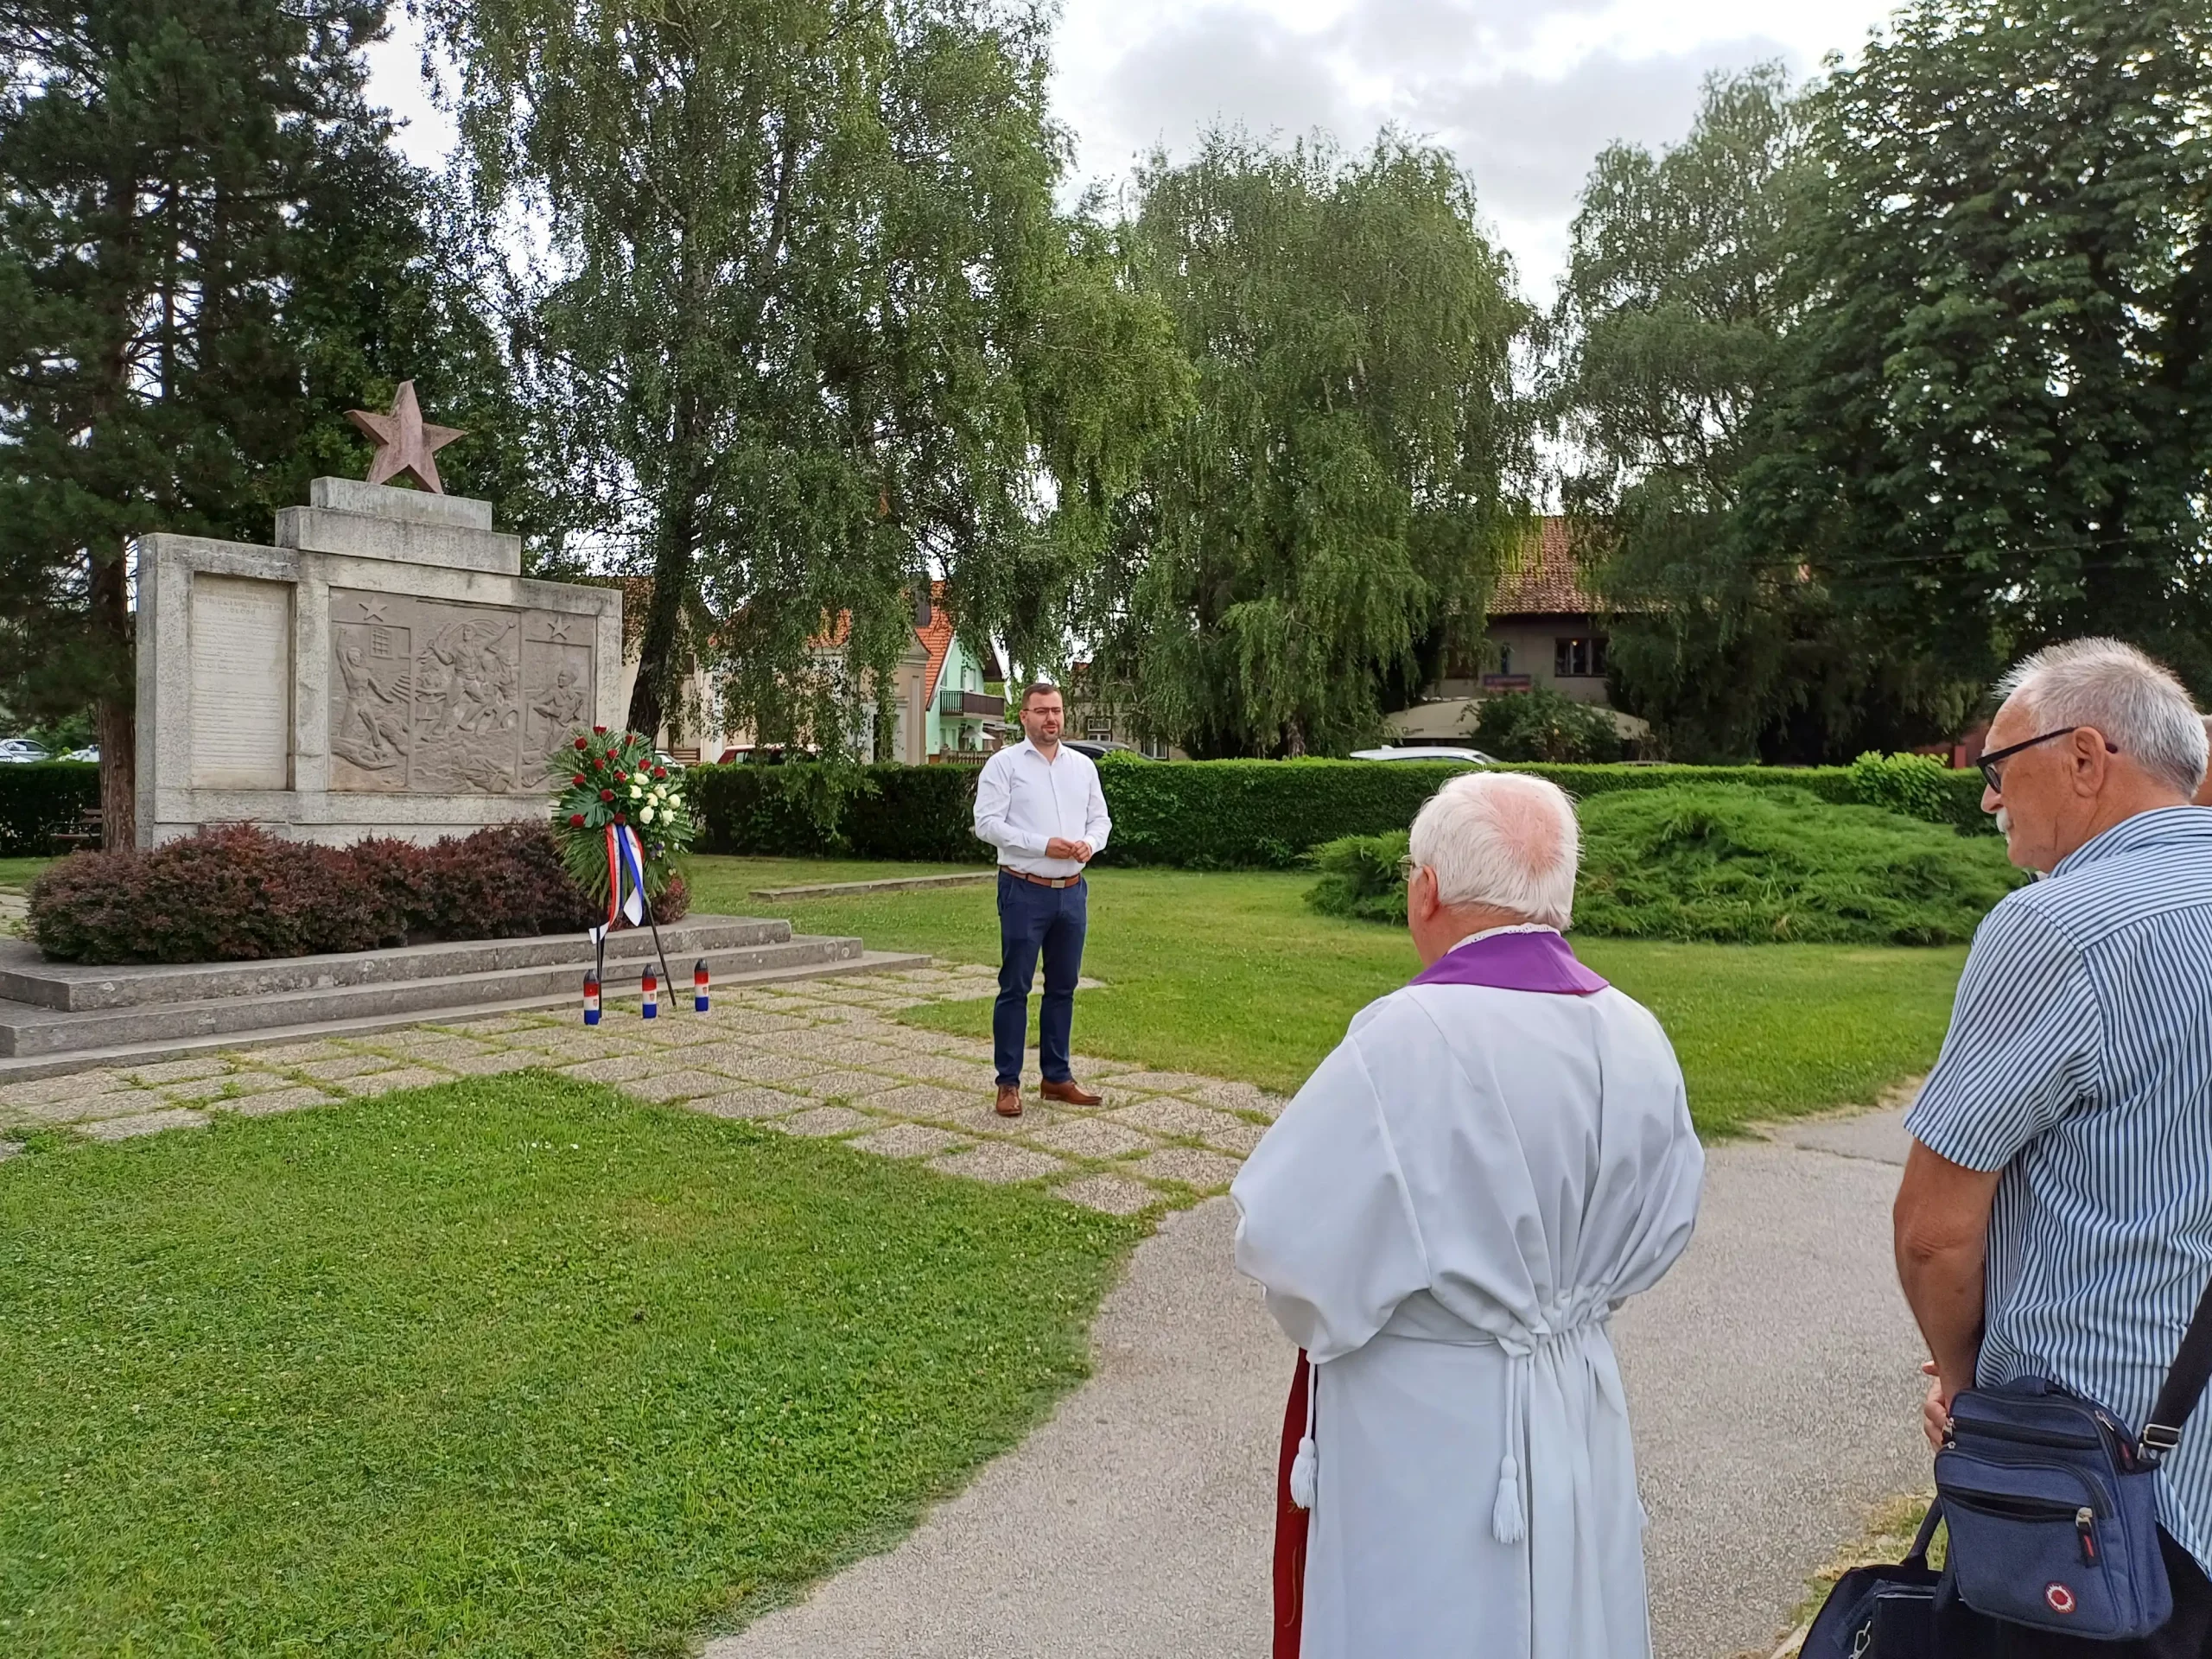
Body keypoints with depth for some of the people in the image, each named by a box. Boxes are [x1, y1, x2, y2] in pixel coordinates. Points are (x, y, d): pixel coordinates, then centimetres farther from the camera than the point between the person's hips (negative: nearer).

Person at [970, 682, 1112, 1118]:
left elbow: (1100, 819, 15)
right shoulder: (1004, 764, -3)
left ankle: (1056, 1076, 23)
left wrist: (1089, 843, -8)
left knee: (1063, 987, 12)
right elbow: (987, 823, -11)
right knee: (1015, 988, -1)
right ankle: (1008, 1082, 7)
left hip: (1072, 890, 5)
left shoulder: (1082, 766, 12)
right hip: (1024, 890, -5)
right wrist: (1044, 845, -18)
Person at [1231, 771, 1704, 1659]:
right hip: (1577, 1410, 6)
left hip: (1420, 1424, -6)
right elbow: (1662, 1227, 6)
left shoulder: (1406, 1040, -27)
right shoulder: (1636, 1039, -6)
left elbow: (1285, 1235, -23)